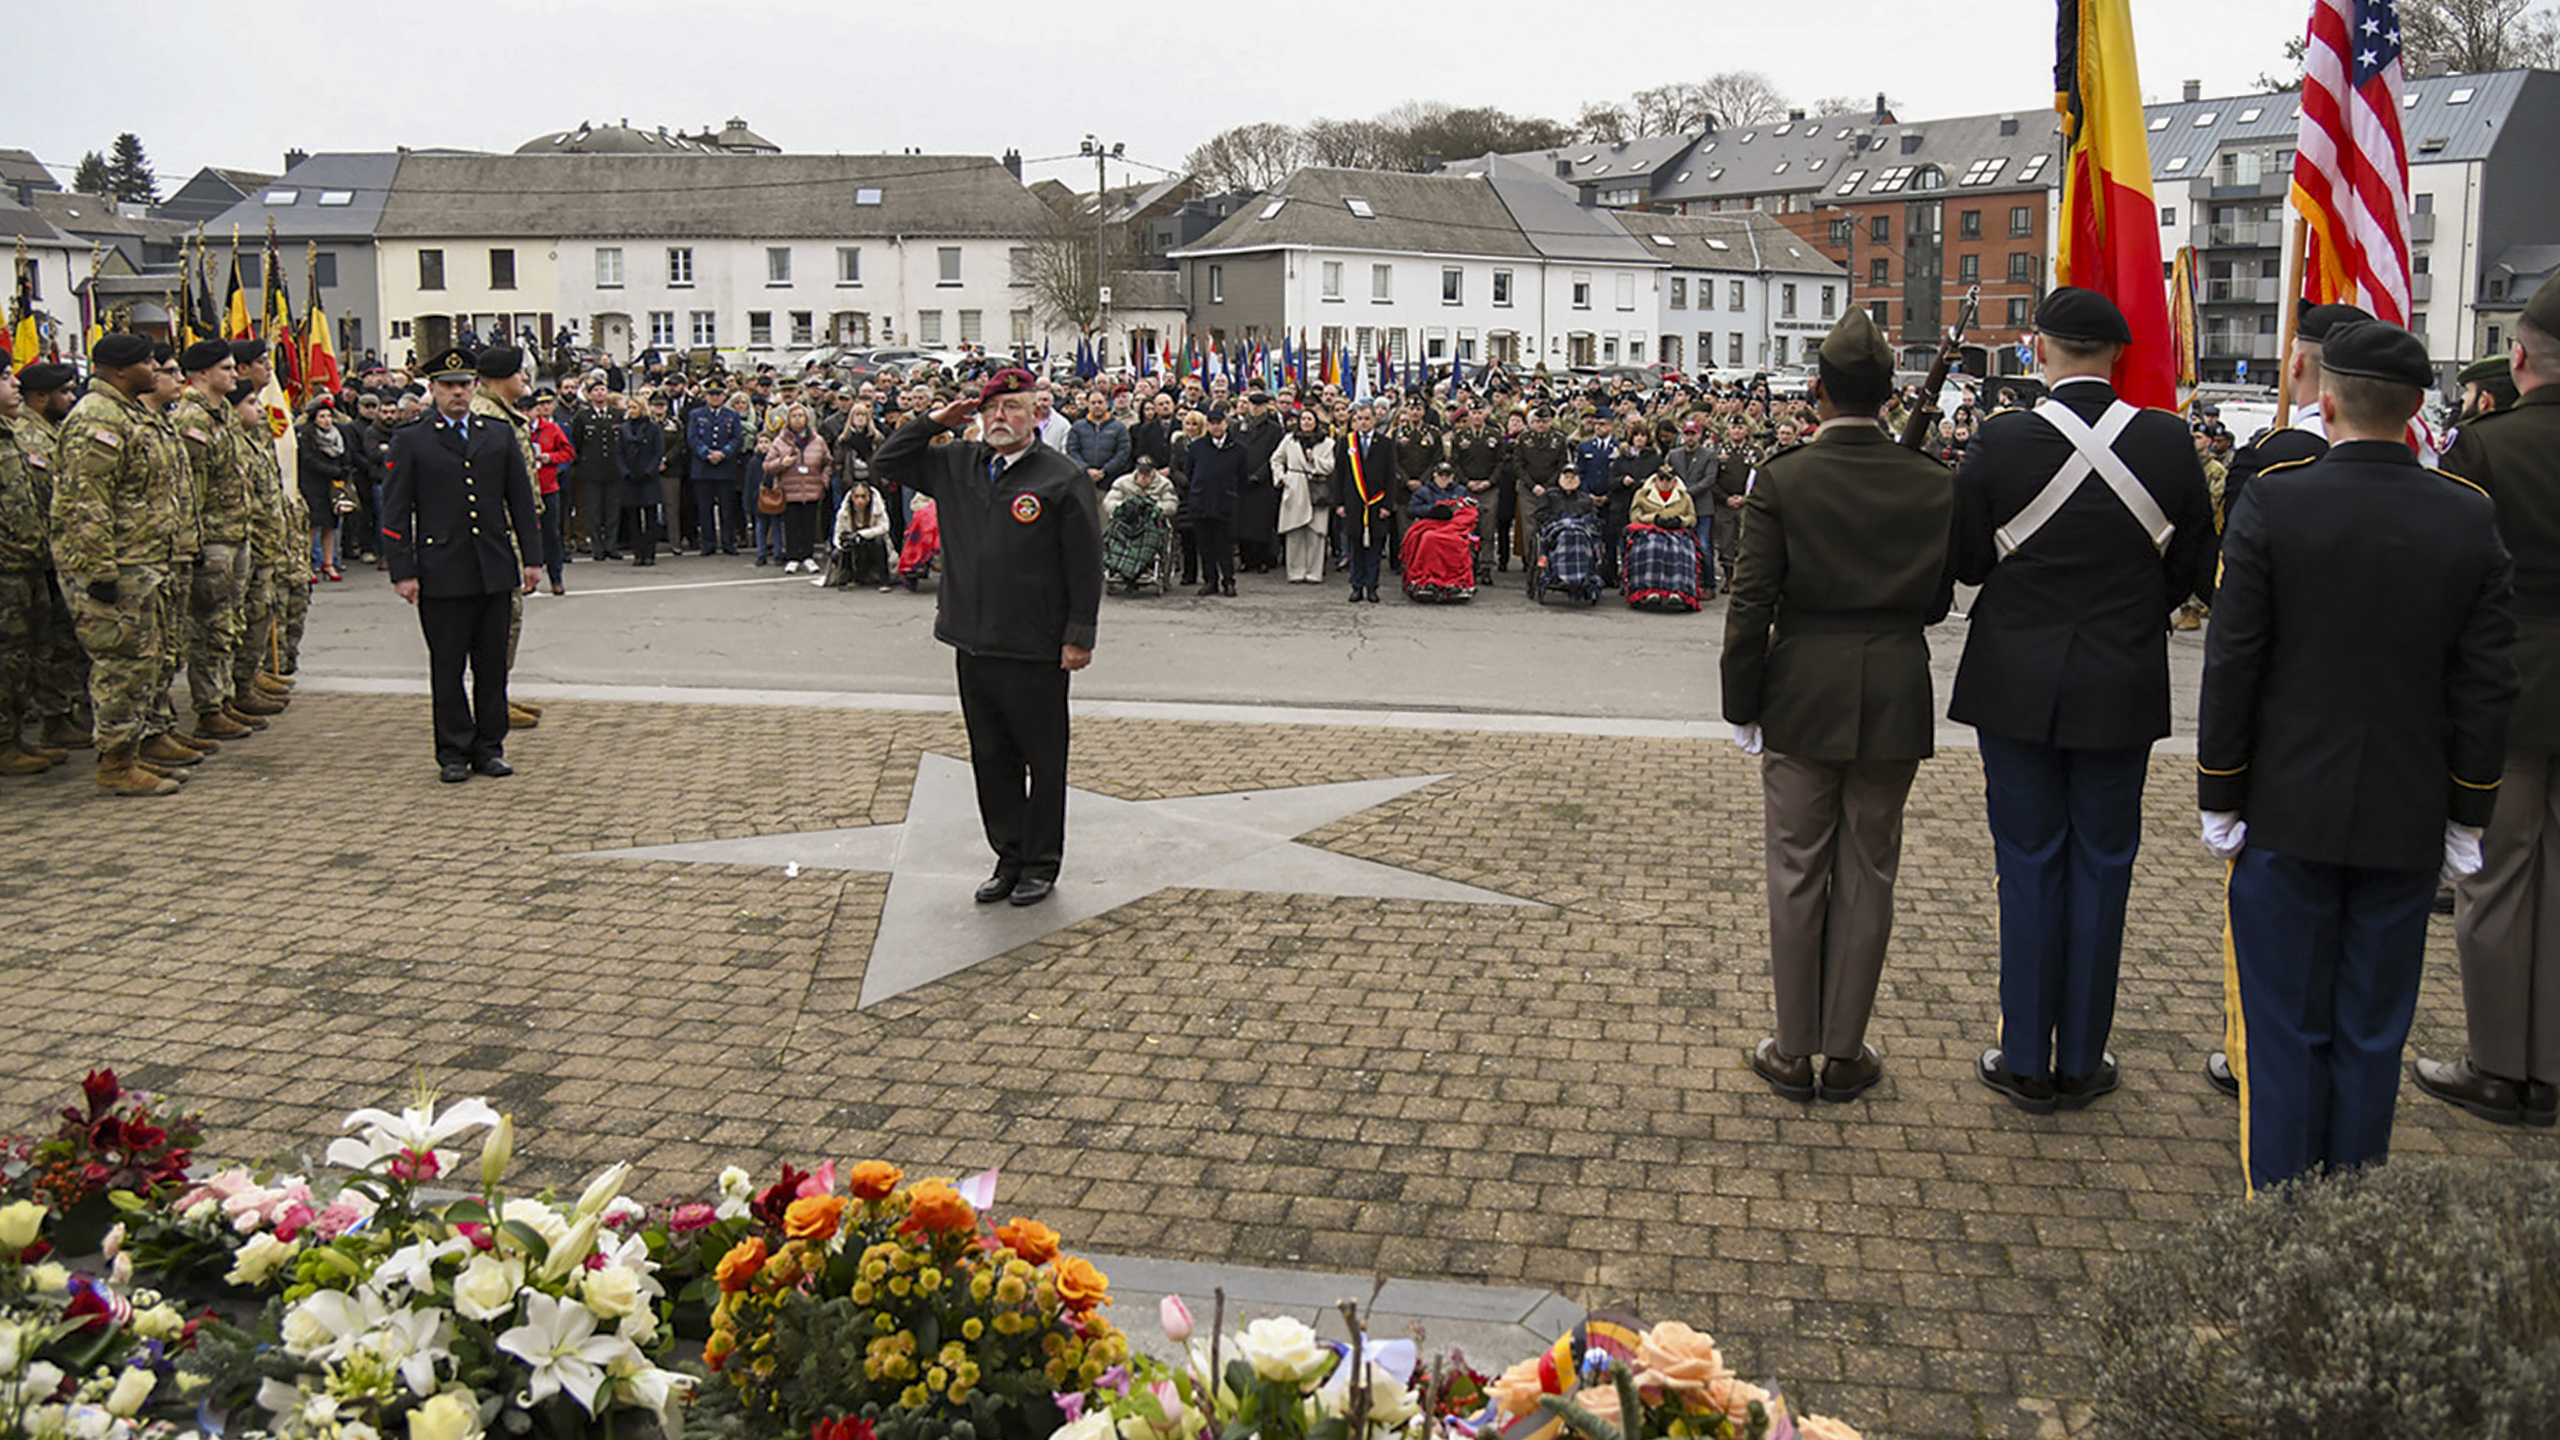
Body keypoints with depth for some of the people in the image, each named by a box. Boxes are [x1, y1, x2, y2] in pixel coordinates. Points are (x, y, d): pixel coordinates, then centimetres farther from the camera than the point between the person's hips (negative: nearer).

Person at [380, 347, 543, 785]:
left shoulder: (500, 436, 11)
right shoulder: (411, 442, 2)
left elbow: (521, 499, 13)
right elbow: (396, 512, 0)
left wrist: (531, 557, 7)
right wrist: (403, 572, -6)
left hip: (495, 570, 3)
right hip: (441, 573, -3)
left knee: (493, 665, 7)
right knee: (447, 668, 3)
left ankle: (489, 747, 17)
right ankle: (453, 752, 12)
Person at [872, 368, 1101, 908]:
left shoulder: (1063, 478, -6)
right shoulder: (956, 466, 9)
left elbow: (1085, 565, -6)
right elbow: (886, 460, 19)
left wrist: (1080, 636, -10)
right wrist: (934, 422, 5)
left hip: (1036, 651, -5)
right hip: (974, 645, 5)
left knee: (1043, 761, 5)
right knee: (991, 759, 13)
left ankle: (1041, 864, 17)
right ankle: (1008, 858, 25)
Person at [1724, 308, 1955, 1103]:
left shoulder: (1781, 481, -10)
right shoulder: (1933, 485, -3)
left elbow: (1752, 605, -11)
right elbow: (1939, 599, 3)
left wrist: (1742, 707, -2)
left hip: (1804, 700, -2)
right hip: (1895, 701, 2)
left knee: (1798, 875, 8)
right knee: (1868, 876, 11)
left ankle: (1796, 1052, 16)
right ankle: (1845, 1053, 18)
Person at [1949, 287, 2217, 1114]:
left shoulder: (2002, 442, -12)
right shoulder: (2169, 442, -6)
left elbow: (1965, 561, -3)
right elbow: (2194, 570, 2)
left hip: (2019, 687, -1)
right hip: (2123, 691, 1)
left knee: (2030, 867, 7)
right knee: (2102, 866, 10)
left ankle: (2027, 1062, 15)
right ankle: (2082, 1061, 18)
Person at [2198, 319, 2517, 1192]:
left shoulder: (2273, 504, -12)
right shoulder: (2471, 521, -3)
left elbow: (2232, 667, -10)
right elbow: (2487, 685, -1)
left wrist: (2220, 800, -1)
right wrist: (2467, 820, 9)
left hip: (2289, 815, -2)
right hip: (2408, 823, 2)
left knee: (2285, 1028, 7)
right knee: (2372, 1035, 12)